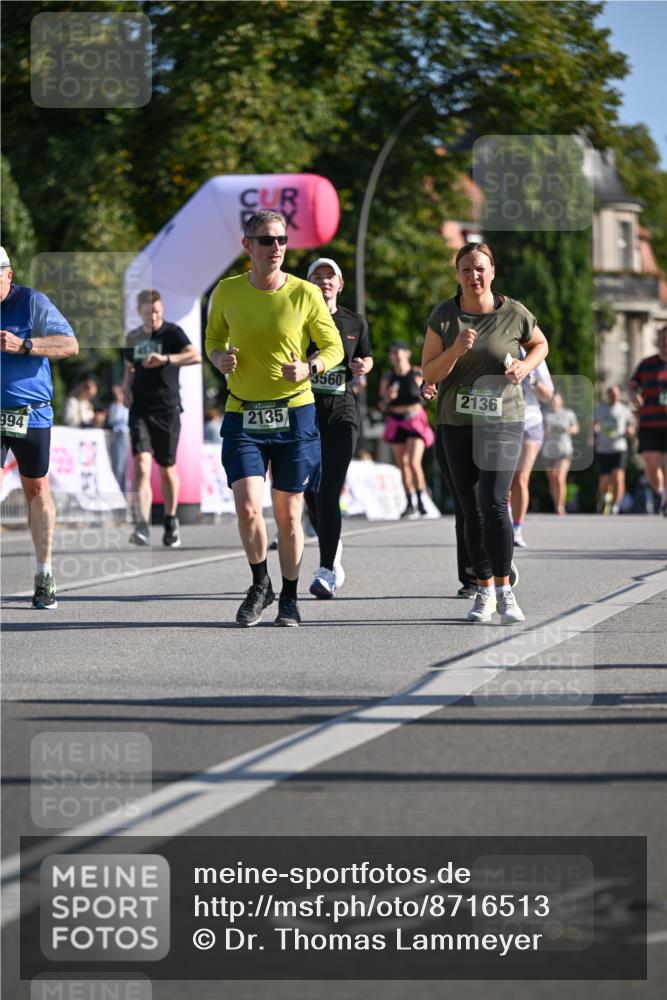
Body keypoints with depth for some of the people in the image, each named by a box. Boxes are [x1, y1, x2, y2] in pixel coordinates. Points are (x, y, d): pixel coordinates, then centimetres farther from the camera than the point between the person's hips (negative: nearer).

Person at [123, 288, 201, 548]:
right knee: (142, 465, -14)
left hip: (167, 410, -2)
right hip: (140, 409, 3)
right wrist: (126, 387, 8)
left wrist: (165, 359, -37)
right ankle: (143, 526, -23)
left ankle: (171, 522, 29)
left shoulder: (172, 333, -5)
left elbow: (195, 355, -23)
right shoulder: (133, 337, 11)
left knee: (168, 468, 9)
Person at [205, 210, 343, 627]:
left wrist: (310, 369, -16)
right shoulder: (227, 292, 1)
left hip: (294, 414, -1)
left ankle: (290, 599, 21)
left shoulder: (306, 294, -4)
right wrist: (220, 358, -7)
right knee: (247, 506, -13)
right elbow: (213, 339, 17)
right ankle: (260, 585, 11)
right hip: (243, 415, 1)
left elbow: (333, 347, 5)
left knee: (289, 513, 5)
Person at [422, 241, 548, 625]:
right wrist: (456, 350, -21)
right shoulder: (444, 316, -2)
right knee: (472, 509, 6)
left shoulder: (513, 314, -4)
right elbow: (430, 374, -3)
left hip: (504, 421, -2)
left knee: (494, 502, -17)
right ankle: (484, 591, 17)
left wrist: (526, 366, -6)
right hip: (457, 424, 2)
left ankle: (505, 590, -8)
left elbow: (540, 344, 15)